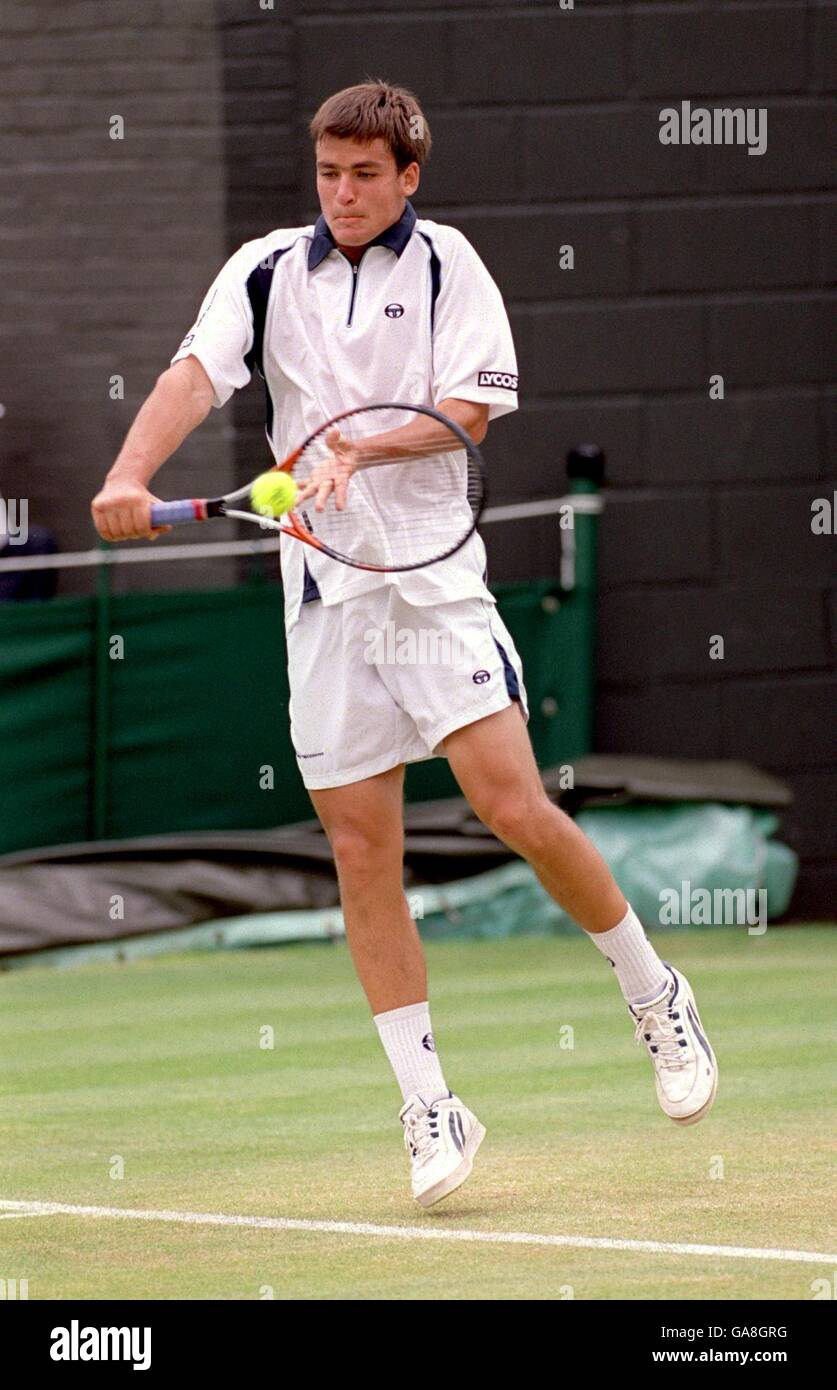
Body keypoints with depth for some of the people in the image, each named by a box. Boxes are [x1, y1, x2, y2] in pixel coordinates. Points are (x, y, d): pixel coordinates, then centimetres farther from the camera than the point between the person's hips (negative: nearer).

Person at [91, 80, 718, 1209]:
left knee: (516, 808, -13)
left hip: (433, 575, -3)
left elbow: (470, 408, -8)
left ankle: (655, 997, 9)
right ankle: (429, 1107, 7)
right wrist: (130, 475, -25)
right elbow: (198, 375, -8)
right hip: (324, 590, 3)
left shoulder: (445, 263, 1)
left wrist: (363, 450, -22)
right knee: (362, 851, 0)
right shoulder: (266, 269, 6)